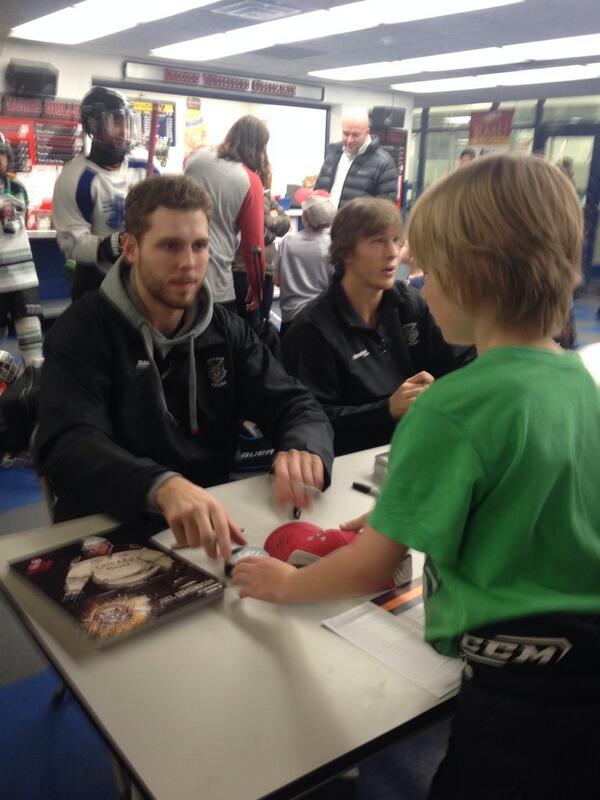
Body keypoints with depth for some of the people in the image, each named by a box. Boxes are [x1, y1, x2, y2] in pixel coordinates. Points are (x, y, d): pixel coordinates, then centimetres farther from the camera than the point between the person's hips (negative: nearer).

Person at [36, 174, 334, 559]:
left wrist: (303, 450, -26)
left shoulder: (225, 329, 6)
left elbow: (295, 405, -1)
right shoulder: (83, 330, -9)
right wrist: (163, 486, -45)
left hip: (213, 523, 4)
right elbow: (71, 446, -25)